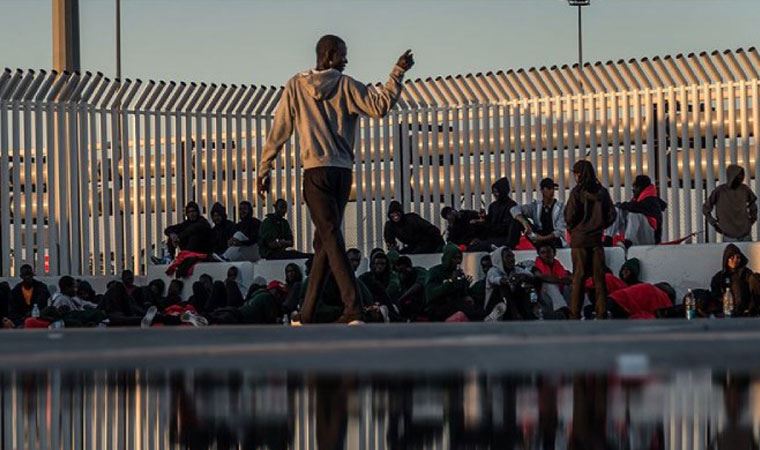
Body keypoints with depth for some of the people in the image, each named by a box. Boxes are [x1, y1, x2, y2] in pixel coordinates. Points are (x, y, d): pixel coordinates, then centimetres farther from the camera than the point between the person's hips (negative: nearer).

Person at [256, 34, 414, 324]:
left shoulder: (296, 86, 6)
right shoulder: (346, 86, 3)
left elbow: (279, 130, 6)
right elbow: (380, 106, -6)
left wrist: (264, 169, 12)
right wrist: (398, 73, 1)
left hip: (315, 170, -2)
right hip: (343, 172, 2)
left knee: (331, 238, -11)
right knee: (325, 241, 11)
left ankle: (353, 309, -25)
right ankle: (307, 313, 14)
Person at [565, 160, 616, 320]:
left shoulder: (577, 191, -8)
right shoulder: (602, 191, 3)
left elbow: (570, 216, -12)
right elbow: (611, 215, 4)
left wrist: (571, 227, 8)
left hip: (579, 238, -3)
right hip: (597, 239, 3)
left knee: (578, 277, -1)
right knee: (599, 277, 5)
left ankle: (575, 314, -2)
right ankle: (601, 312, 3)